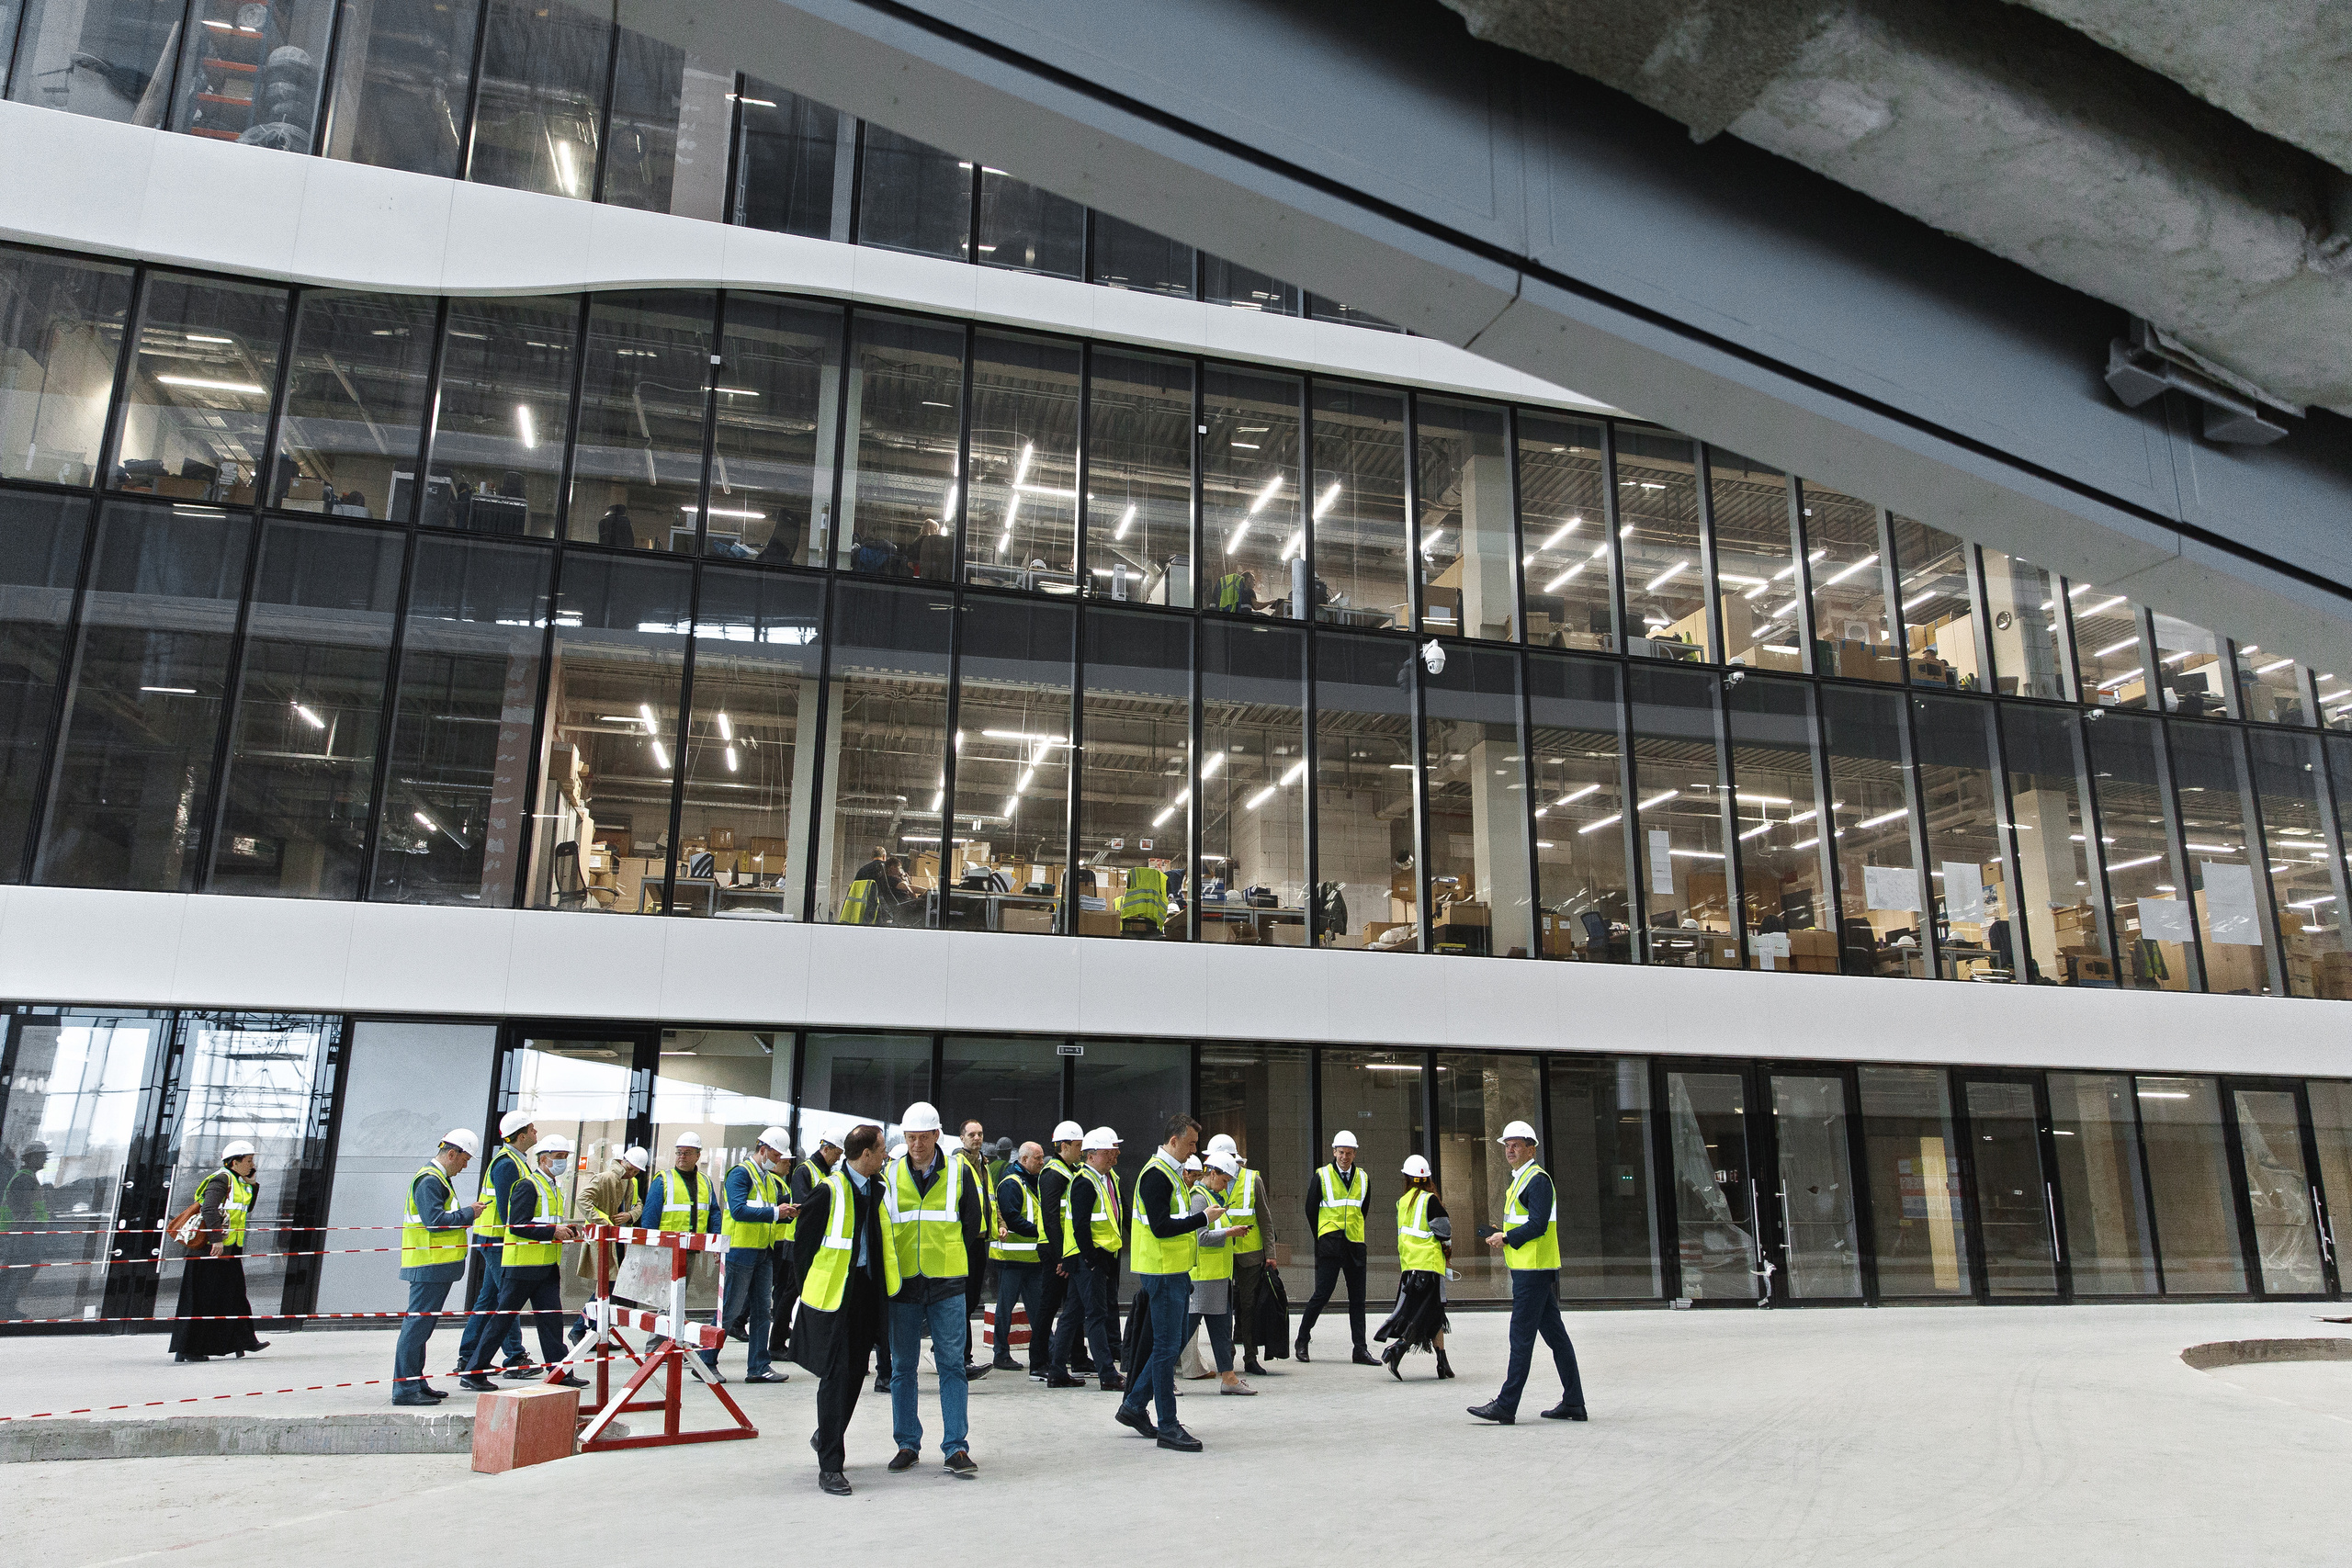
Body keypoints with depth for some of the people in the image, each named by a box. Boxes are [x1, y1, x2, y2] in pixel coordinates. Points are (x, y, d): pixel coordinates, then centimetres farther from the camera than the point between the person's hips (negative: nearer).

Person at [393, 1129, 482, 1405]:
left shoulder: (438, 1178, 19)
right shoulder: (429, 1180, -15)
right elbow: (434, 1220, -23)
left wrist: (466, 1215, 9)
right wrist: (468, 1213, -14)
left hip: (434, 1267, 11)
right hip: (429, 1267, -11)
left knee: (421, 1323, 15)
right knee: (418, 1323, -9)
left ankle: (415, 1382, 22)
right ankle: (404, 1388, -7)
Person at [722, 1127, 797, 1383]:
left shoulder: (771, 1179, 16)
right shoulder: (741, 1173, -11)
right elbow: (738, 1210, -23)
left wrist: (787, 1213, -1)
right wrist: (774, 1212, -23)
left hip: (763, 1251, 9)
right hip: (741, 1250, -9)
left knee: (762, 1310, 9)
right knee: (730, 1309, -4)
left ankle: (759, 1367, 13)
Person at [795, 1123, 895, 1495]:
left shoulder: (878, 1189, 7)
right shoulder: (829, 1191, -14)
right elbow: (802, 1241, -7)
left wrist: (878, 1283, 13)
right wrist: (812, 1286, -1)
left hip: (866, 1292, 7)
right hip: (833, 1294, -7)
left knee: (855, 1373, 14)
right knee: (836, 1376, -6)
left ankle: (826, 1437, 36)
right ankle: (830, 1465, 2)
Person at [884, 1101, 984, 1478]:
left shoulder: (960, 1173, 1)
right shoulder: (890, 1175, 4)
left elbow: (971, 1225, 8)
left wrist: (950, 1260, 5)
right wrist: (893, 1268, 4)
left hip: (947, 1284, -1)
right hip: (903, 1284, 2)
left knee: (952, 1365, -1)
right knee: (902, 1367, 8)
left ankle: (956, 1447, 5)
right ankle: (907, 1444, 20)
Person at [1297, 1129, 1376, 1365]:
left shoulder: (1362, 1178, 11)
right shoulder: (1322, 1176, -1)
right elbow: (1311, 1209, 6)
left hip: (1355, 1244, 4)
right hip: (1330, 1244, -4)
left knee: (1357, 1298, 4)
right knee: (1321, 1294, -7)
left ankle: (1360, 1350, 8)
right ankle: (1302, 1341, 8)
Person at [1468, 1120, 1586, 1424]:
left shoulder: (1537, 1180, -13)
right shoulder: (1519, 1180, 19)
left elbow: (1537, 1225, -21)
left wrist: (1507, 1238, -14)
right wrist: (1502, 1237, 9)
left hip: (1533, 1271, -10)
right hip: (1527, 1268, 10)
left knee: (1521, 1336, -8)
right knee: (1555, 1335, 11)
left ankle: (1506, 1405, -6)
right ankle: (1573, 1403, 16)